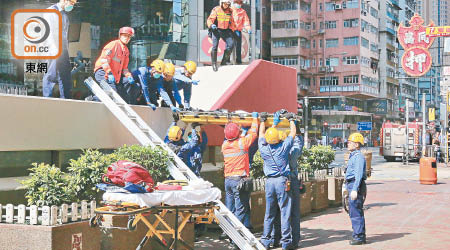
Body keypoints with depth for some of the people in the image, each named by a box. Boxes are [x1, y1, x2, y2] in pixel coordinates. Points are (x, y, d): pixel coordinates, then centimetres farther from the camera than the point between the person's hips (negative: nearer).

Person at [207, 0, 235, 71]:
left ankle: (224, 61, 2)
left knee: (230, 45, -12)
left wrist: (232, 30, 17)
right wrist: (211, 25, -25)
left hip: (226, 31, 3)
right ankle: (214, 63, 3)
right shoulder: (216, 10, -3)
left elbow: (231, 22, 22)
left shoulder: (230, 11, 8)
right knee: (215, 46, -11)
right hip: (216, 30, -3)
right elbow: (209, 20, -4)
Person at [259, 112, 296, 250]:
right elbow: (292, 132, 9)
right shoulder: (283, 147, -6)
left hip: (269, 181, 3)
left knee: (269, 213, 9)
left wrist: (263, 121, 34)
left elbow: (261, 133, 20)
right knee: (285, 211, 0)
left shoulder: (263, 149, 1)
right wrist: (291, 119, 24)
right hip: (282, 181, -3)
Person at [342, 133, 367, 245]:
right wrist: (346, 186, 30)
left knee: (355, 212, -8)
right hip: (351, 185, 10)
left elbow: (359, 174, -22)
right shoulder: (352, 156, 18)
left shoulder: (359, 157, -14)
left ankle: (359, 237, -4)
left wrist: (355, 189, -27)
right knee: (353, 211, 15)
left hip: (356, 186, -10)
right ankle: (357, 234, 24)